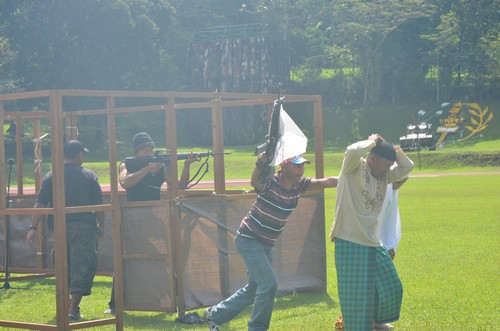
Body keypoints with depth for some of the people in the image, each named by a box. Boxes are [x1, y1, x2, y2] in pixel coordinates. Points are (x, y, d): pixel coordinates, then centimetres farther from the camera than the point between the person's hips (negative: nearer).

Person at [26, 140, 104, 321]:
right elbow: (98, 205, 3)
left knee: (64, 267, 17)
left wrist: (33, 228, -1)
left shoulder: (50, 177, 5)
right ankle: (73, 309, -11)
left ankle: (65, 304, 25)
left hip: (60, 228, 3)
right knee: (82, 267, -2)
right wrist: (101, 226, 16)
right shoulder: (89, 176, 1)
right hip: (83, 226, -3)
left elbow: (40, 204, -1)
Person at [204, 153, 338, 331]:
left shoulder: (299, 185, -3)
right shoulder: (270, 182, -24)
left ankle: (215, 314, 31)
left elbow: (326, 182, -7)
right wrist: (260, 164, -66)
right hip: (249, 239, -8)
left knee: (254, 289, 16)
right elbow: (255, 182, -45)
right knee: (269, 284, -17)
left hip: (267, 243, 8)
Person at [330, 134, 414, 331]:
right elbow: (353, 151, -30)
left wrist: (392, 149, 4)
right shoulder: (354, 168, -9)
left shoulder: (383, 176, 12)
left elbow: (407, 166, 16)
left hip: (373, 242, 9)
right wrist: (372, 142, -12)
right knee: (356, 293, -6)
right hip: (350, 242, -9)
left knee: (390, 286, 20)